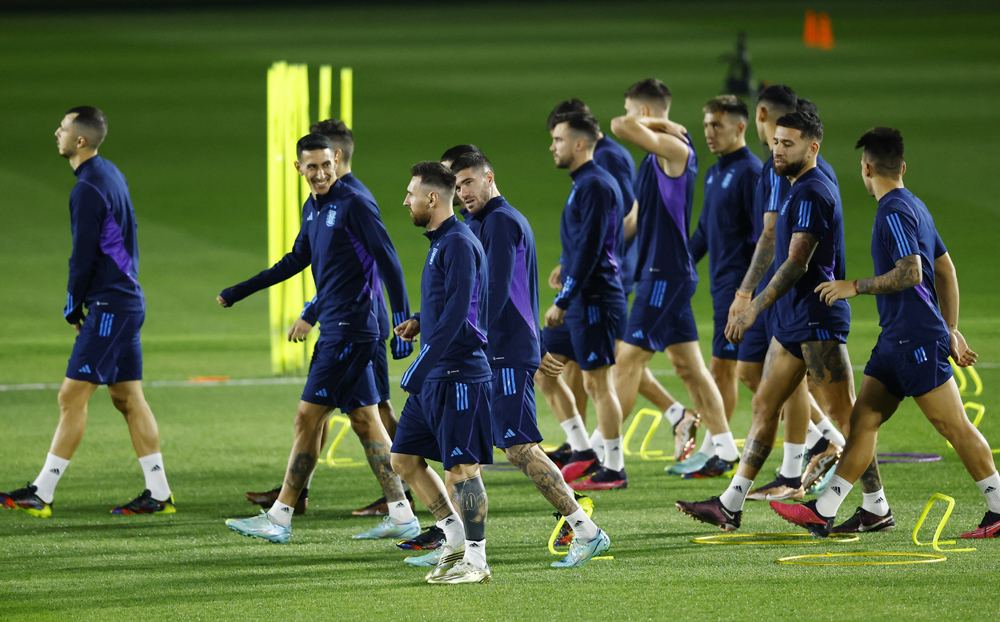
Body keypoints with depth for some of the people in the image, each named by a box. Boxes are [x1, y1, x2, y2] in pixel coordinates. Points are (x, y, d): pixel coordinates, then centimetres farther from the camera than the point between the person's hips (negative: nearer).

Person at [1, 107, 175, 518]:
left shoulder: (88, 190, -17)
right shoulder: (110, 174, 12)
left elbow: (83, 257, -17)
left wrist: (73, 307, -3)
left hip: (109, 306, -10)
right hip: (128, 300, 10)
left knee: (72, 398, -7)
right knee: (128, 398, 11)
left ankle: (42, 494, -7)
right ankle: (158, 495, 10)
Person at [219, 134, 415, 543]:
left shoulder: (354, 205, -12)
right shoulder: (312, 209, 14)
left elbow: (389, 263, -14)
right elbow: (297, 260, 28)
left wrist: (403, 323, -19)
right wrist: (239, 292, 30)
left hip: (349, 331, -9)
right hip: (335, 329, 9)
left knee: (308, 418, -7)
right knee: (364, 420, 9)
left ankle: (280, 518, -3)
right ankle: (401, 515, 10)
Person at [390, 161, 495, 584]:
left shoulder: (459, 244, -15)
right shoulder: (439, 242, 16)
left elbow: (457, 311, -23)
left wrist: (420, 370, -24)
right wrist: (420, 322, 12)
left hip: (459, 374, -10)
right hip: (433, 377, 10)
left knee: (461, 467, -5)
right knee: (404, 459, 11)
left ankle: (476, 560, 2)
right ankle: (455, 538, 19)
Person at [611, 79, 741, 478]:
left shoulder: (675, 148, -15)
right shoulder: (657, 156, 15)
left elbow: (621, 127, -27)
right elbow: (638, 217, 24)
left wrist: (658, 123, -9)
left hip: (666, 272, -10)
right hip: (656, 270, 10)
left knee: (628, 359, -8)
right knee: (687, 365, 11)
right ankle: (725, 452, 14)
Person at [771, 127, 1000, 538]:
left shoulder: (895, 212, -13)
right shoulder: (914, 207, 17)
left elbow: (911, 273, -24)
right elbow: (945, 269, 21)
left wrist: (855, 287, -13)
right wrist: (951, 331, 23)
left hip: (918, 341, -10)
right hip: (896, 340, 10)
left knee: (954, 426, -5)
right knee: (863, 419, 6)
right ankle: (823, 512, 5)